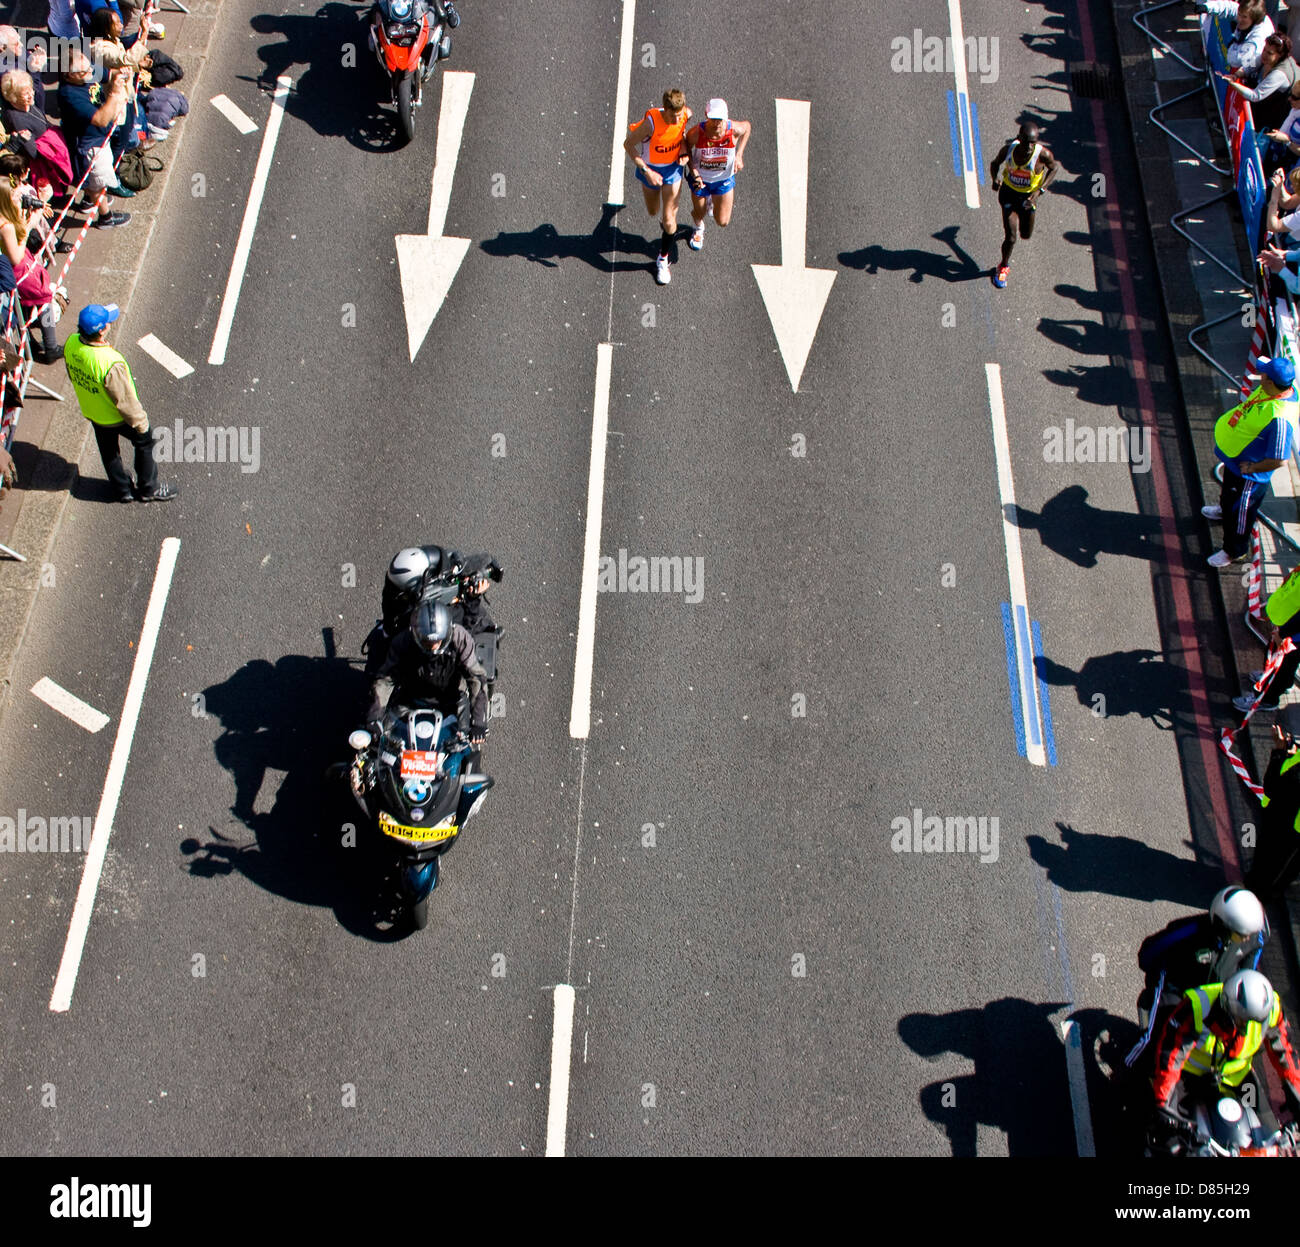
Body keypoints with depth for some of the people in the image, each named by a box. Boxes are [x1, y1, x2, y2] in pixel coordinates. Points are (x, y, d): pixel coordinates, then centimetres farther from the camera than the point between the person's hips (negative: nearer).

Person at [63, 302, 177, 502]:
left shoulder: (71, 344, -20)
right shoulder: (110, 363, -42)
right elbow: (124, 400, -28)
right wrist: (140, 422, -11)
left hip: (90, 411, 7)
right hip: (115, 417, -7)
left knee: (108, 451, 26)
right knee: (145, 442, 20)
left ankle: (123, 489, 48)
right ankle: (148, 489, 37)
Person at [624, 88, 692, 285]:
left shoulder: (686, 115, -23)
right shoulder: (651, 122, -36)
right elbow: (628, 144, -22)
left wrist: (683, 150, -13)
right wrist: (646, 171, -28)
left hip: (673, 168, 2)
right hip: (650, 168, -2)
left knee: (669, 219, 1)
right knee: (653, 211, 21)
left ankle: (663, 259, 25)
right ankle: (666, 223, 60)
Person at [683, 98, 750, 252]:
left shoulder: (735, 129, -29)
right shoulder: (696, 133, -32)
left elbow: (747, 127, -3)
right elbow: (686, 147, -9)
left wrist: (739, 155, -9)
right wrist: (694, 173, -18)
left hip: (724, 179, 1)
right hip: (700, 178, -1)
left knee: (722, 222, 9)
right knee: (699, 214, 21)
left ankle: (713, 202, 46)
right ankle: (699, 229, 63)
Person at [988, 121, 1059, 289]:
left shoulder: (1043, 154, -28)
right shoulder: (1008, 149, -22)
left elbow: (1055, 168, -8)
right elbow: (995, 163, 0)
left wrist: (1040, 190, -17)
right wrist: (995, 179, -15)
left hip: (1028, 197, 1)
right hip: (1009, 193, -1)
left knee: (1026, 236, 18)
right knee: (1010, 238, -7)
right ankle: (1004, 266, 24)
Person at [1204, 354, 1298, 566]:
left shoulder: (1280, 417, -42)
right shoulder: (1268, 389, -17)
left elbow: (1278, 460, -36)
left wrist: (1251, 468, -22)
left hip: (1248, 472, -9)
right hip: (1234, 455, 9)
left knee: (1241, 511, 15)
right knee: (1229, 491, 38)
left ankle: (1234, 552, 39)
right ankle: (1225, 510, 70)